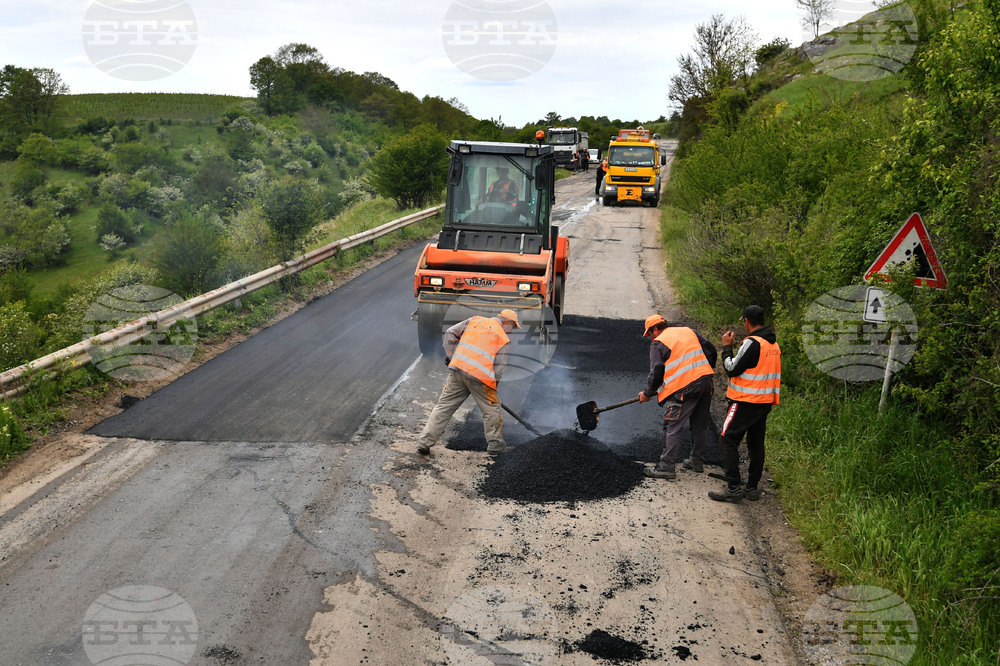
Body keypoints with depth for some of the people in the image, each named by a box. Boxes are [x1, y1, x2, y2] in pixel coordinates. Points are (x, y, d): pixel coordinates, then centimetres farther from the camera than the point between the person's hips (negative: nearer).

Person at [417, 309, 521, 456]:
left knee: (444, 406, 9)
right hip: (480, 375, -4)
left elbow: (450, 332, 16)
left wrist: (450, 355, 23)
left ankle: (424, 443, 8)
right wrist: (492, 383, 13)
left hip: (457, 368, 4)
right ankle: (495, 444, 21)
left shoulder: (474, 320, 17)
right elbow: (499, 366, 0)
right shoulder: (503, 338, 5)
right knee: (492, 409, 13)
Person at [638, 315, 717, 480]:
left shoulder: (658, 343, 0)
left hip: (683, 389, -7)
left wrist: (647, 393, 8)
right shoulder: (690, 331, 19)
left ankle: (666, 467, -4)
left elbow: (656, 373, -5)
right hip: (706, 384, 7)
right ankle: (697, 461, 28)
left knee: (672, 428, -3)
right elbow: (711, 352, 19)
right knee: (700, 425, 17)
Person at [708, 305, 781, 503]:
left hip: (746, 402, -9)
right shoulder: (774, 343, 10)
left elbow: (732, 369, -15)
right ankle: (753, 488, 20)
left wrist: (727, 347, -4)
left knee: (727, 441, -2)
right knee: (756, 444, 14)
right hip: (766, 401, 9)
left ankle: (733, 488, -4)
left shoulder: (752, 343, -18)